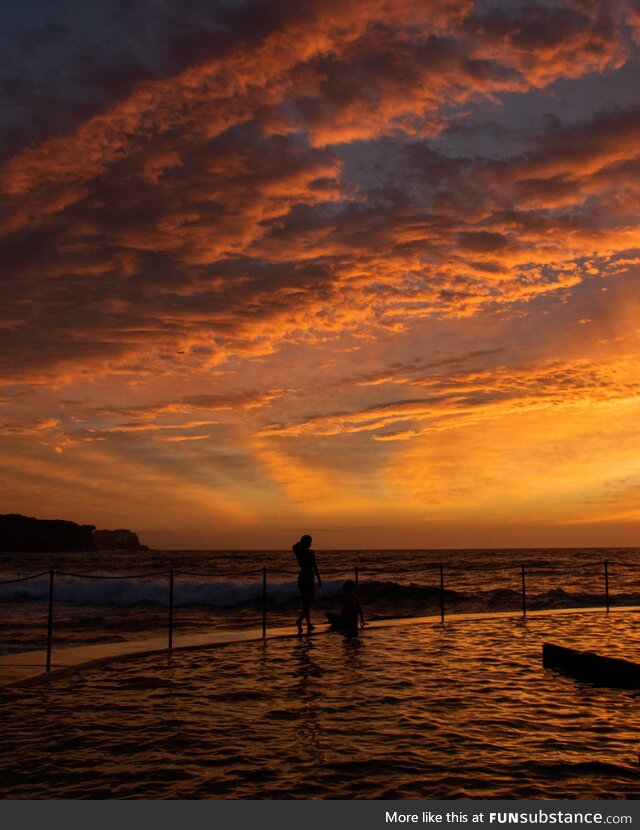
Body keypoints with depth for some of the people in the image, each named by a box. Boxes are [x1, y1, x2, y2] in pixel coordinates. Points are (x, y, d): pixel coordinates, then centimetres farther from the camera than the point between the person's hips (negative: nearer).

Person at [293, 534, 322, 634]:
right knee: (308, 602, -5)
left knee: (305, 602, 14)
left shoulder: (298, 551, 3)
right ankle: (300, 619, -27)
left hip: (301, 577, 6)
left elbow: (295, 546, 29)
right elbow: (315, 567, -13)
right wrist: (319, 579, -7)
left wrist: (301, 541, 16)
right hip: (309, 577, -6)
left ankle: (309, 624, 17)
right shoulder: (310, 552, -12)